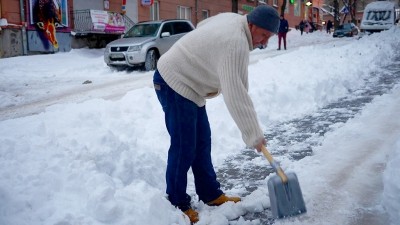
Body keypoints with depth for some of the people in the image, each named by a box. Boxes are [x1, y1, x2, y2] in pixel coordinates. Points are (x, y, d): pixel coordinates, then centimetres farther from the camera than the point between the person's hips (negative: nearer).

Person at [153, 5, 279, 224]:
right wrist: (254, 135, -22)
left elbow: (201, 26, 22)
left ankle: (210, 194, 23)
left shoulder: (232, 18, 3)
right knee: (184, 147, -7)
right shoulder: (235, 44, -27)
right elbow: (236, 96, -30)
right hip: (174, 84, -11)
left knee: (202, 141, 12)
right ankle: (177, 204, 8)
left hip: (184, 82, 11)